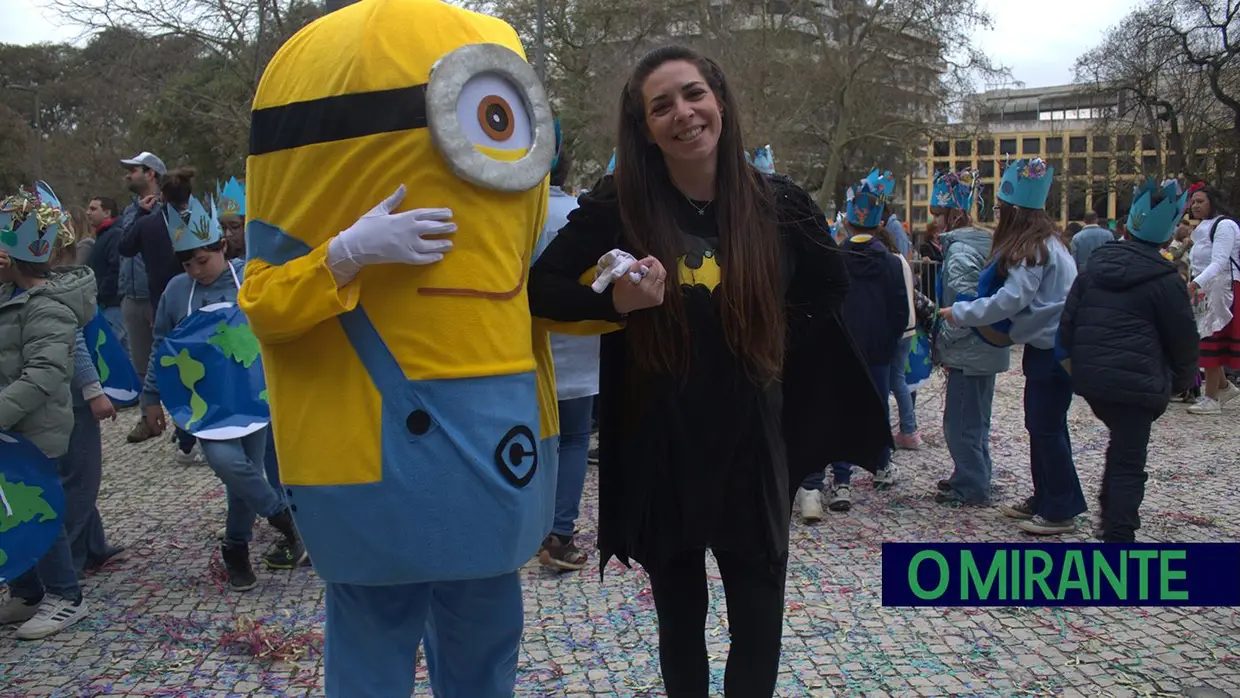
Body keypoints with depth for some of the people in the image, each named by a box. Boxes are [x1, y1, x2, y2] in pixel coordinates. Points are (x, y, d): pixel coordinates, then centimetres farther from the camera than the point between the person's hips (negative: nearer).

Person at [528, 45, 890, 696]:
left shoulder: (778, 203, -3)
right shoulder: (619, 205, -7)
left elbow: (830, 290, 12)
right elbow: (540, 287, -4)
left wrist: (773, 345, 1)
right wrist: (615, 302, -20)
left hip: (751, 444, 1)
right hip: (657, 448, 0)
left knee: (758, 618, 8)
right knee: (679, 612, 17)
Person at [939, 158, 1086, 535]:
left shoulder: (1035, 247, -19)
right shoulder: (1040, 241, 11)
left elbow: (1011, 299, -24)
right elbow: (1019, 296, 13)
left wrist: (959, 313, -17)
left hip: (1053, 348, -10)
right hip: (1045, 343, 10)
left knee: (1047, 426, -3)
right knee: (1039, 424, 15)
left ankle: (1060, 511, 6)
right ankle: (1044, 498, 26)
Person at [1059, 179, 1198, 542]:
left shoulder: (1094, 266, 7)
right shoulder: (1163, 279, -9)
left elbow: (1069, 319, 8)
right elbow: (1182, 336, -2)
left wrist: (1074, 358, 18)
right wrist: (1184, 379, 13)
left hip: (1090, 376, 6)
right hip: (1136, 381, -6)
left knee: (1122, 442, 26)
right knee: (1130, 463, -1)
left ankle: (1110, 512, 30)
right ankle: (1118, 535, -3)